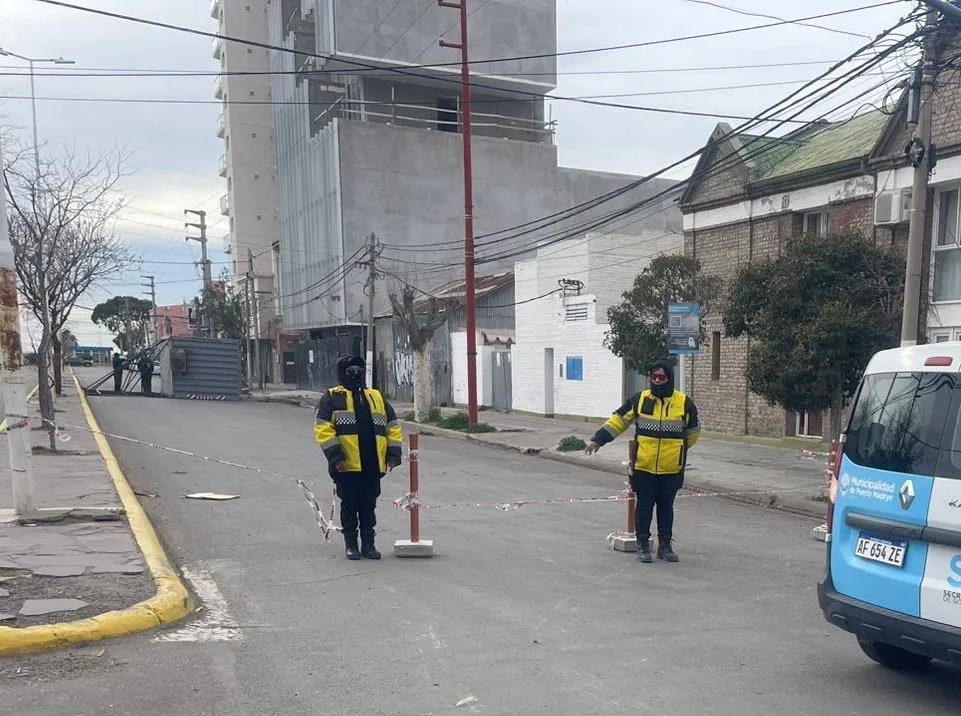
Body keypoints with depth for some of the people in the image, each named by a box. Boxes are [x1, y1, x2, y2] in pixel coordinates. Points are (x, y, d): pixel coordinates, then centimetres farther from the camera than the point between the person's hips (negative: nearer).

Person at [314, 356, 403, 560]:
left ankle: (368, 544, 20)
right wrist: (335, 455, -15)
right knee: (349, 506, 5)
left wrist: (393, 454, 6)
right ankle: (351, 545, 17)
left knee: (369, 506, 10)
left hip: (373, 465, 4)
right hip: (347, 466, -4)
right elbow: (323, 429, -7)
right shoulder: (331, 398, 2)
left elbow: (393, 426, 16)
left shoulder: (376, 397, 16)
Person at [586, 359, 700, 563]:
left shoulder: (684, 403, 0)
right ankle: (643, 545, 16)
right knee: (644, 505, 5)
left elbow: (693, 431, 14)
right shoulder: (639, 400, 0)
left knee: (666, 506, 11)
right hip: (643, 466, 0)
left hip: (671, 469, 0)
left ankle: (665, 545, 23)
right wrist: (598, 439, -2)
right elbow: (618, 420, 4)